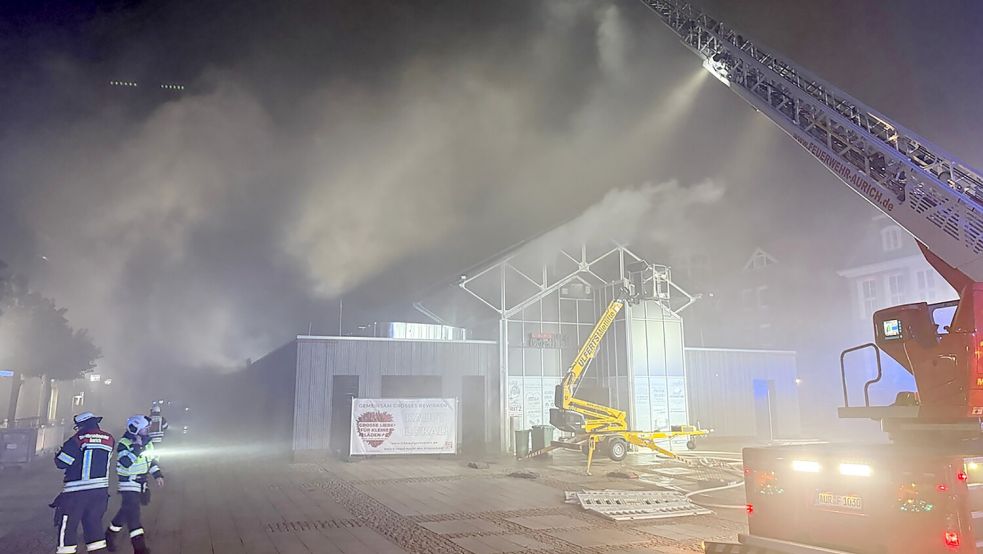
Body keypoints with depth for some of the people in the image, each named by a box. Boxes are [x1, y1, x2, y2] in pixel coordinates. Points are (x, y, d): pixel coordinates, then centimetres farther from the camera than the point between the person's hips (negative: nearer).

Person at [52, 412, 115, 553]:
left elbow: (61, 462, -4)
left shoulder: (78, 439, -9)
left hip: (77, 491, -5)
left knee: (68, 524, 3)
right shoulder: (110, 439, 5)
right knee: (93, 521, 14)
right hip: (101, 490, 5)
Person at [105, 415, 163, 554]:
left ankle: (110, 534, 37)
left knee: (127, 510, 16)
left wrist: (157, 475, 9)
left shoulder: (147, 442, 6)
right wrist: (136, 447, -29)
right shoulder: (124, 443, -16)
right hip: (129, 482, -8)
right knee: (132, 511, -14)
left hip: (142, 481, 8)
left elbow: (152, 459, 16)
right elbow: (125, 462, -29)